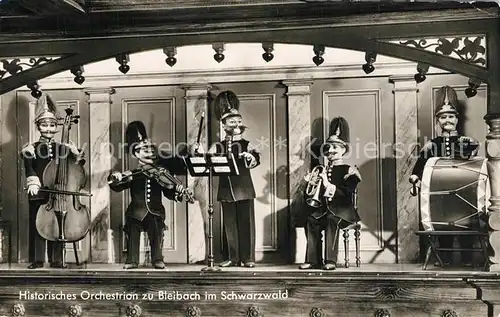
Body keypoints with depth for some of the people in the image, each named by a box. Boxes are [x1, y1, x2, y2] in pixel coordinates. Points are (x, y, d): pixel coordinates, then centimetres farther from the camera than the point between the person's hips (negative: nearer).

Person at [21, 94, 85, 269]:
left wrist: (77, 154, -11)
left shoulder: (62, 148, 9)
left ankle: (56, 259, 11)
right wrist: (33, 182, -25)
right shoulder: (31, 149, 3)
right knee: (37, 225, 2)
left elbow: (77, 164, 9)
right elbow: (29, 167, -11)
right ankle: (37, 259, 11)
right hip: (38, 194, -1)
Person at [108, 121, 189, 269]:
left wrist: (177, 191, -15)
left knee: (157, 234, -11)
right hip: (136, 211, 0)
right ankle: (132, 260, 7)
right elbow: (117, 187, 2)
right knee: (133, 233, -5)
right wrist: (114, 179, -19)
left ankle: (157, 259, 1)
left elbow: (169, 193, 5)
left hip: (155, 211, 0)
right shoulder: (133, 174, 4)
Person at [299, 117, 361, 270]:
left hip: (342, 210, -4)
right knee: (311, 220, -25)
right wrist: (310, 182, -3)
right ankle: (313, 260, -22)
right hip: (324, 208, 4)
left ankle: (330, 260, -32)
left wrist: (328, 184, -20)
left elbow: (346, 193, -13)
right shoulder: (323, 170, 16)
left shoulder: (349, 170, 2)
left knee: (331, 219, -35)